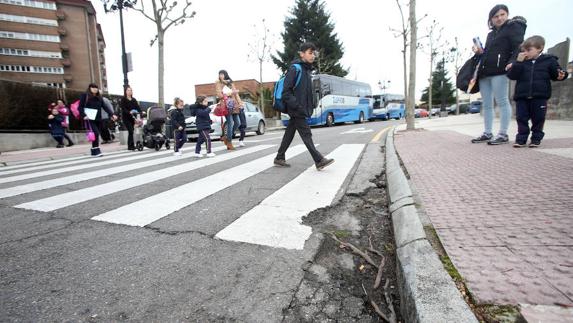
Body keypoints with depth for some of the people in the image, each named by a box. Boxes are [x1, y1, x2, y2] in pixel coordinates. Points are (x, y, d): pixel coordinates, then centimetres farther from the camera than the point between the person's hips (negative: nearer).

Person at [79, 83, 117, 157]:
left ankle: (94, 151, 17)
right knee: (95, 133, -16)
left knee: (96, 134, 7)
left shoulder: (99, 97, 14)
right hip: (90, 118, -5)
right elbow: (80, 107, -4)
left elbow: (105, 107, 7)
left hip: (98, 119, 5)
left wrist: (112, 114, -6)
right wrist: (84, 115, -18)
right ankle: (96, 151, -11)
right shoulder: (85, 96, 0)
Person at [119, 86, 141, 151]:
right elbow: (123, 108, -12)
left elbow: (138, 107, 4)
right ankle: (131, 146, -11)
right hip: (126, 118, -5)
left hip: (132, 118, 5)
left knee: (131, 131, 5)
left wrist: (140, 112, -13)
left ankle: (130, 145, 14)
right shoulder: (123, 99, -1)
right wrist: (129, 112, -29)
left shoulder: (134, 100, 14)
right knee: (130, 131, -14)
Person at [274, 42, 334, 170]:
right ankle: (319, 161, -5)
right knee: (306, 134, -7)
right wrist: (297, 106, -22)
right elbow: (286, 92, -17)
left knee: (289, 134, 13)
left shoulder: (307, 70, 16)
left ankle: (279, 158, 22)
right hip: (296, 110, -9)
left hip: (302, 109, 9)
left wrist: (311, 105, 10)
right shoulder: (295, 68, -11)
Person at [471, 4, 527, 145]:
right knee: (486, 104, 5)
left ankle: (503, 134, -9)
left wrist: (512, 62, -24)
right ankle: (487, 133, 9)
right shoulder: (491, 34, 27)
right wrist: (480, 52, 9)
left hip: (499, 71, -7)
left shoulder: (513, 27, 7)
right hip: (485, 72, 8)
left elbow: (518, 47, -6)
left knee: (502, 102, -10)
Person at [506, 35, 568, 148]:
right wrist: (518, 62, -14)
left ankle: (536, 138, 18)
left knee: (538, 119, 6)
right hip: (522, 97, 1)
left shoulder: (549, 60, 5)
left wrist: (561, 76, -13)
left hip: (540, 97, -1)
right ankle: (521, 138, 11)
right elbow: (511, 75, -7)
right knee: (521, 118, 3)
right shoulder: (521, 62, 6)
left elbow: (556, 74, 9)